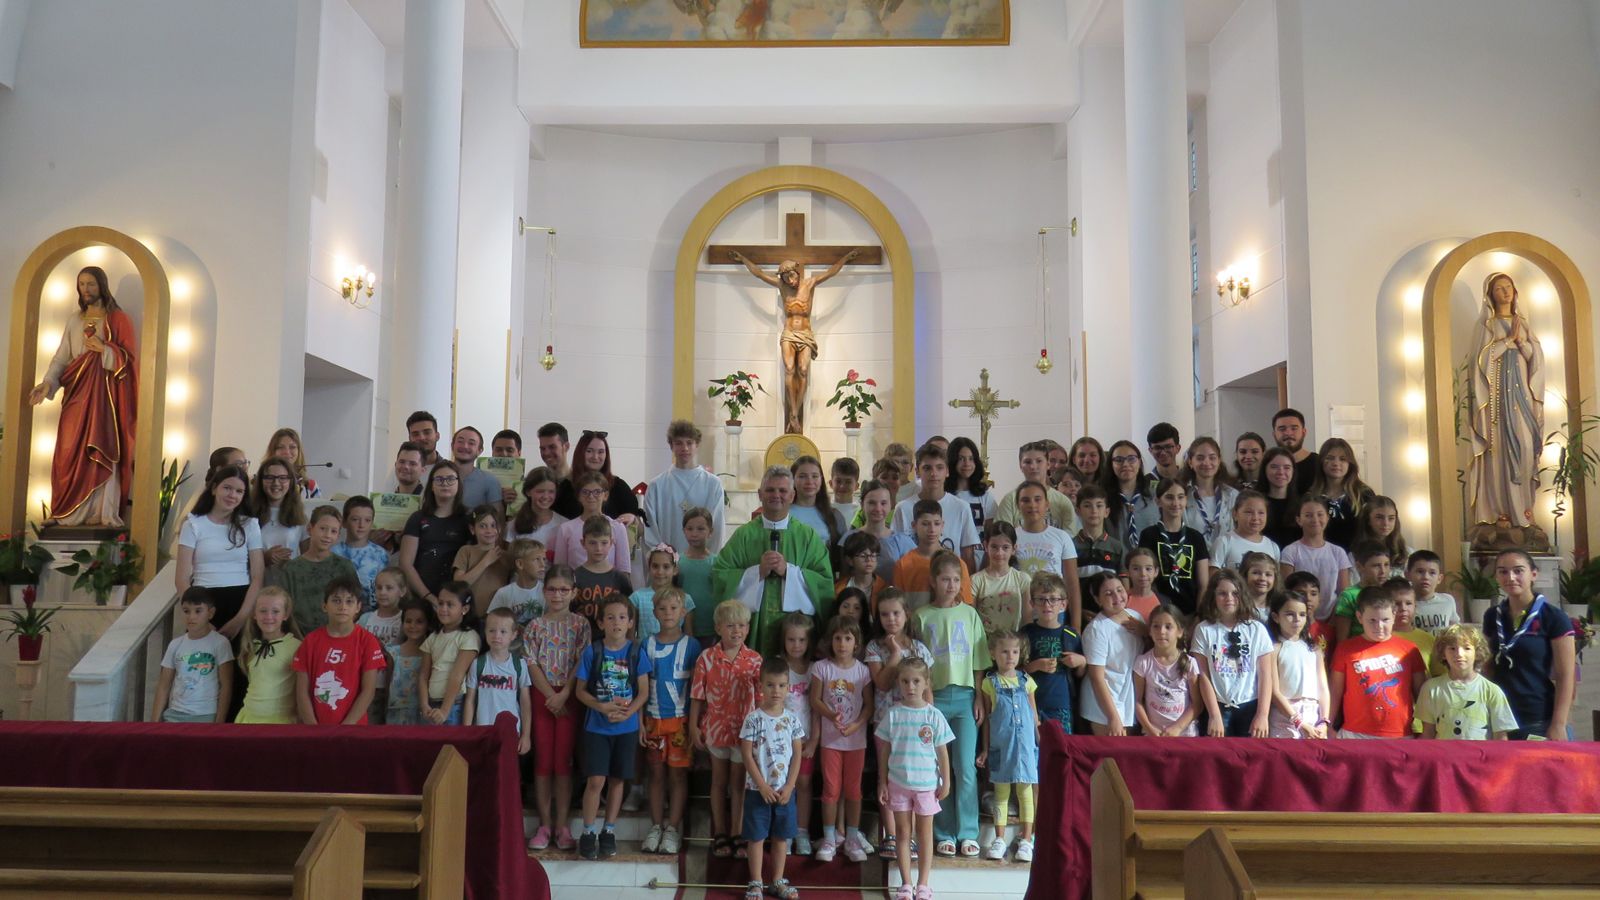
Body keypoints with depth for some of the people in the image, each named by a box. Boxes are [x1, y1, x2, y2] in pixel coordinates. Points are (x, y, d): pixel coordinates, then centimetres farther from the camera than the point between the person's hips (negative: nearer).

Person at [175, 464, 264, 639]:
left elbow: (258, 577, 3)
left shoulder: (250, 525, 11)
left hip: (242, 600, 1)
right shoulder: (193, 525, 8)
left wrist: (241, 618, -11)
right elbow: (181, 579, 1)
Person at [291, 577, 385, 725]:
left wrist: (345, 726, -12)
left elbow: (368, 690, -5)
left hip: (352, 729, -2)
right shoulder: (311, 641, 5)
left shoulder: (367, 641, -1)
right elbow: (302, 691, 2)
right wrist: (313, 725, -9)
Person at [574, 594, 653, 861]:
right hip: (596, 726, -1)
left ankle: (609, 831, 23)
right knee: (595, 780, -7)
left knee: (617, 779, 9)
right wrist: (602, 707, -16)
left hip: (627, 727, 1)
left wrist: (628, 712, -16)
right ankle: (588, 832, 9)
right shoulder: (592, 652, -3)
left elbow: (644, 692, 0)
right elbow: (581, 690, -1)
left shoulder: (636, 653, -1)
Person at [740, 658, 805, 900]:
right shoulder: (753, 719, -8)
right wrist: (763, 786, -13)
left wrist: (789, 787, -7)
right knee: (756, 837, 4)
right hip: (757, 789, -3)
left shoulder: (792, 720, 1)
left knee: (781, 836, 11)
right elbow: (747, 755, -9)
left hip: (785, 790, 3)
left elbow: (797, 755, 3)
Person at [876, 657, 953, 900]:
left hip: (927, 782, -1)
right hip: (898, 782, 1)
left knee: (924, 833, 8)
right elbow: (884, 751, 4)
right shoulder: (893, 714, -2)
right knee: (903, 832, 7)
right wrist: (882, 782, 3)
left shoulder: (934, 715, -4)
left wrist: (946, 782, 1)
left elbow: (942, 752, 1)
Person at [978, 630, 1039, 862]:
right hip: (1000, 745, -1)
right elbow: (987, 718, 5)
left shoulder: (1026, 682, 6)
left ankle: (1026, 839, 9)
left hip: (1025, 743, 1)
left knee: (1025, 789, 2)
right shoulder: (989, 683, 1)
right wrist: (985, 749, 5)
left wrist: (1041, 743, 10)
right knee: (1001, 791, 5)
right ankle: (999, 839, 12)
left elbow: (1034, 716, 11)